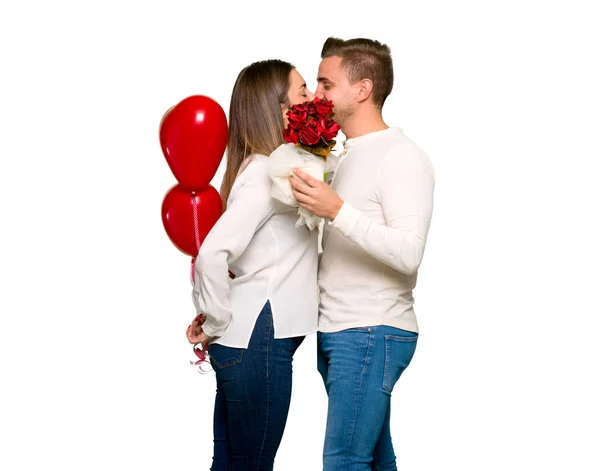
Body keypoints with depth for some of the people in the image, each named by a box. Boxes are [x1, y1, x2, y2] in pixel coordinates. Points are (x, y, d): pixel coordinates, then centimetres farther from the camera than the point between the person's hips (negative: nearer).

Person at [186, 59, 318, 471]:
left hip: (253, 340, 9)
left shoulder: (269, 167, 16)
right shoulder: (266, 172, -15)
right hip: (255, 341, -9)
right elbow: (212, 253, -26)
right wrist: (216, 324, -13)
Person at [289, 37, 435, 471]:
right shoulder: (348, 156, 17)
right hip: (337, 333, 9)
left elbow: (409, 254, -21)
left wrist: (337, 211, -28)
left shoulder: (401, 157, -10)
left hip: (373, 335, -9)